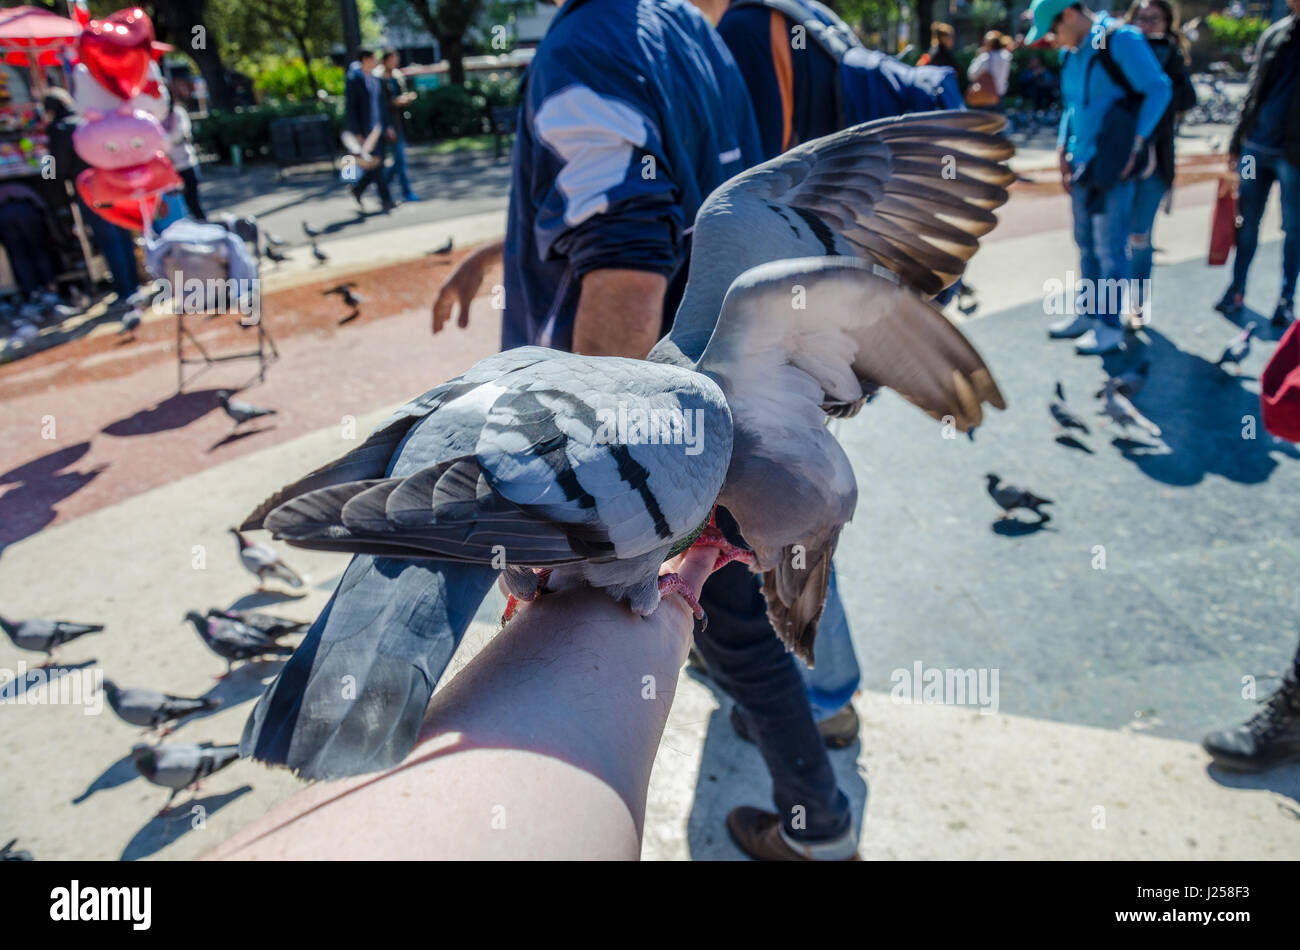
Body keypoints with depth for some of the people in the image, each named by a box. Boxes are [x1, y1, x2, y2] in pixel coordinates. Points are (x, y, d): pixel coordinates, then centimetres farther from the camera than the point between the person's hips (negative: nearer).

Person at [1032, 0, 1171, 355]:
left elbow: (1159, 90, -12)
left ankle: (1110, 325, 4)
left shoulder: (1120, 40, -12)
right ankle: (1090, 312, 26)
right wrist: (1063, 146, 11)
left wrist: (1135, 145, -15)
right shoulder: (1070, 52, 12)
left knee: (1110, 247, -4)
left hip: (1114, 166, -8)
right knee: (1086, 243, 14)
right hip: (1082, 165, 8)